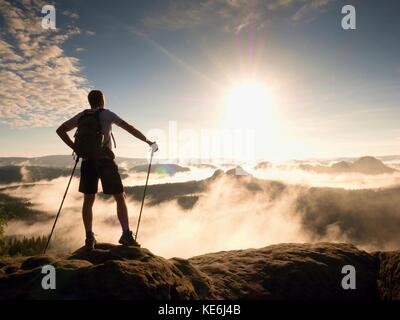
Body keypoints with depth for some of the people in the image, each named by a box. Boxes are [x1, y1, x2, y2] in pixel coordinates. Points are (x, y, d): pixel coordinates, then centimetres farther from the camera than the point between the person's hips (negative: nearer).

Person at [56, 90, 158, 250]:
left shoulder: (82, 116, 12)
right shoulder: (107, 114, 3)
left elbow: (60, 130, 10)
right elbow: (129, 128, -1)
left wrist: (75, 148, 9)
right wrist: (148, 141, 5)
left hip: (88, 162, 4)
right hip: (105, 160, -3)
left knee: (88, 200, 12)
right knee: (120, 198, 4)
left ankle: (89, 238, 11)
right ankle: (126, 235, -3)